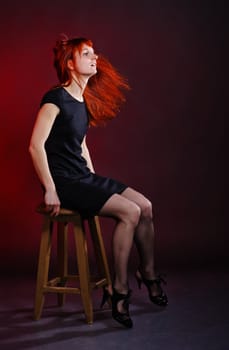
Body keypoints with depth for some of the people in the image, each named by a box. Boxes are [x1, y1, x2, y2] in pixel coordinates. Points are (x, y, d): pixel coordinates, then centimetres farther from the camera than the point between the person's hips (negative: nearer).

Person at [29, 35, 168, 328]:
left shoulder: (82, 102, 14)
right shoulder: (56, 98, -13)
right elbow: (36, 146, -18)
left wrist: (95, 180, 16)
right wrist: (50, 190, -19)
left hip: (84, 178, 8)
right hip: (63, 183, -8)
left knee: (145, 206, -3)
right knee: (130, 212, -21)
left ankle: (147, 273, 15)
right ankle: (119, 290, -11)